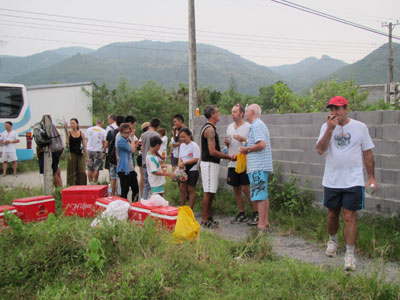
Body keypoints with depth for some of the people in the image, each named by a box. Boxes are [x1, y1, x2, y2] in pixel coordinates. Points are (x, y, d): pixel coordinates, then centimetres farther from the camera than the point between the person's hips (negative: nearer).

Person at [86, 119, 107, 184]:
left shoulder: (89, 129, 6)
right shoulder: (103, 131, -3)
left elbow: (87, 140, 11)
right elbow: (104, 143, -3)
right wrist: (104, 152, 3)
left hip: (89, 150, 3)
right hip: (98, 151, -3)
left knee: (90, 169, 8)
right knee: (96, 169, 2)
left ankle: (90, 182, 12)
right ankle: (95, 183, 2)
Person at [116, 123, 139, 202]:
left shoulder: (129, 140, 13)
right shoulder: (120, 141, -13)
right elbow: (132, 149, -17)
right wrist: (132, 137, -10)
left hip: (131, 169, 8)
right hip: (123, 170, -8)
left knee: (136, 189, 11)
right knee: (125, 190, 1)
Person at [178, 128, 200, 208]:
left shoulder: (194, 145, -13)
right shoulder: (182, 145, 10)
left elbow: (196, 159, -19)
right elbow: (180, 157, 12)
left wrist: (184, 163, -22)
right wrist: (179, 164, -10)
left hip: (192, 170, -7)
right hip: (184, 170, 7)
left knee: (191, 190, -1)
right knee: (182, 188, 12)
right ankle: (182, 207, 24)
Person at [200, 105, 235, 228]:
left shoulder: (209, 128, 17)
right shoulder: (210, 129, -16)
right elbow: (212, 152, -21)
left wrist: (225, 155, 18)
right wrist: (229, 157, -14)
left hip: (211, 164, 10)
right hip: (209, 164, -10)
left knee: (210, 192, 14)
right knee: (208, 193, -7)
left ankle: (208, 217, 21)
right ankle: (204, 220, -2)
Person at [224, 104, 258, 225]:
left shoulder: (248, 127, -5)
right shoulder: (230, 127, 15)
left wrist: (243, 139, -21)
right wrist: (226, 142, 1)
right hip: (232, 163, 6)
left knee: (246, 189, -7)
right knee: (236, 189, 9)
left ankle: (256, 214, 5)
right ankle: (242, 214, 20)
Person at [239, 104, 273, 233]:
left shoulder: (256, 125, -12)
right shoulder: (259, 125, 22)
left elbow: (262, 144, -24)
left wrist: (247, 149, -13)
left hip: (258, 167, -11)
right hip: (261, 166, 11)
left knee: (259, 195, -9)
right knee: (264, 195, 13)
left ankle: (261, 225, -8)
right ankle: (266, 223, 19)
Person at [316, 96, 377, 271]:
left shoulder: (360, 127, -2)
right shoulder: (326, 127, 1)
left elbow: (367, 153, 3)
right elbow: (320, 150, -12)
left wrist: (372, 177, 2)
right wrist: (330, 129, -20)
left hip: (353, 182, -2)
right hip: (331, 181, 2)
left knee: (349, 217, -4)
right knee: (332, 214, 15)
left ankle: (350, 254, 5)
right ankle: (332, 241, 41)